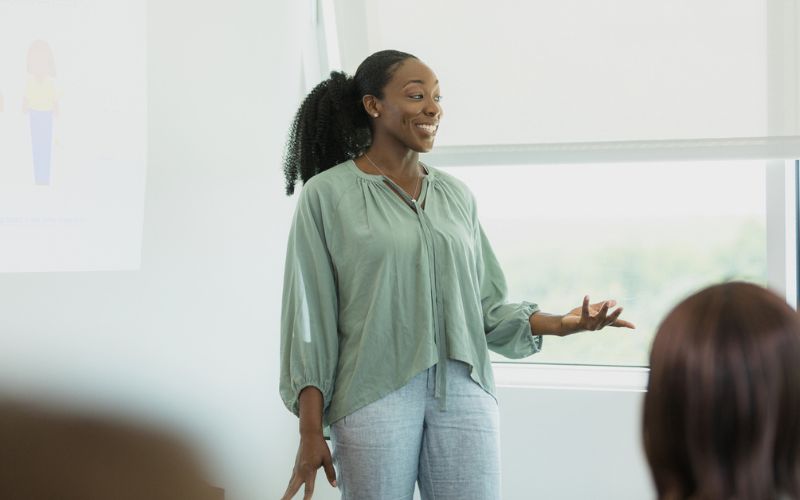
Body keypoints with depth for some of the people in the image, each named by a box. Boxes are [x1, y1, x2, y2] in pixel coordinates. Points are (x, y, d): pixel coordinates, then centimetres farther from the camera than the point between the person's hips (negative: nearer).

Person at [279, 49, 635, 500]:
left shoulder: (456, 194, 10)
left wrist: (560, 324, -6)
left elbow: (486, 305, 11)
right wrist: (311, 433, -7)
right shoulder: (327, 194, -2)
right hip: (375, 395, -3)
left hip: (463, 391, 3)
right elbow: (309, 316, -3)